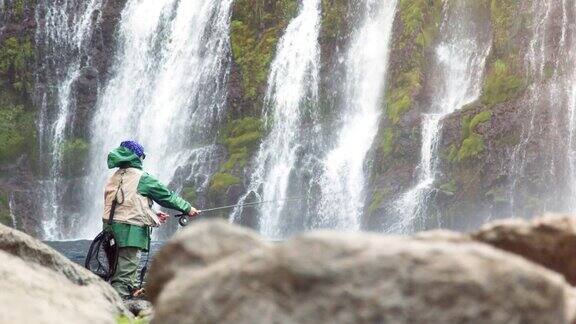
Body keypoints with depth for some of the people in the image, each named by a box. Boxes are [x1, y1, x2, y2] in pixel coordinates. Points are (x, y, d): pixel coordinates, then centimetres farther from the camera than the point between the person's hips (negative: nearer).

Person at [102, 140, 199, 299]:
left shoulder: (114, 178, 13)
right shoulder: (142, 178, -7)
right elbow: (167, 196, 2)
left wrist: (154, 214, 26)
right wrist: (188, 208, 15)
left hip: (110, 227, 8)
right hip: (130, 231, -8)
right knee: (125, 274, -7)